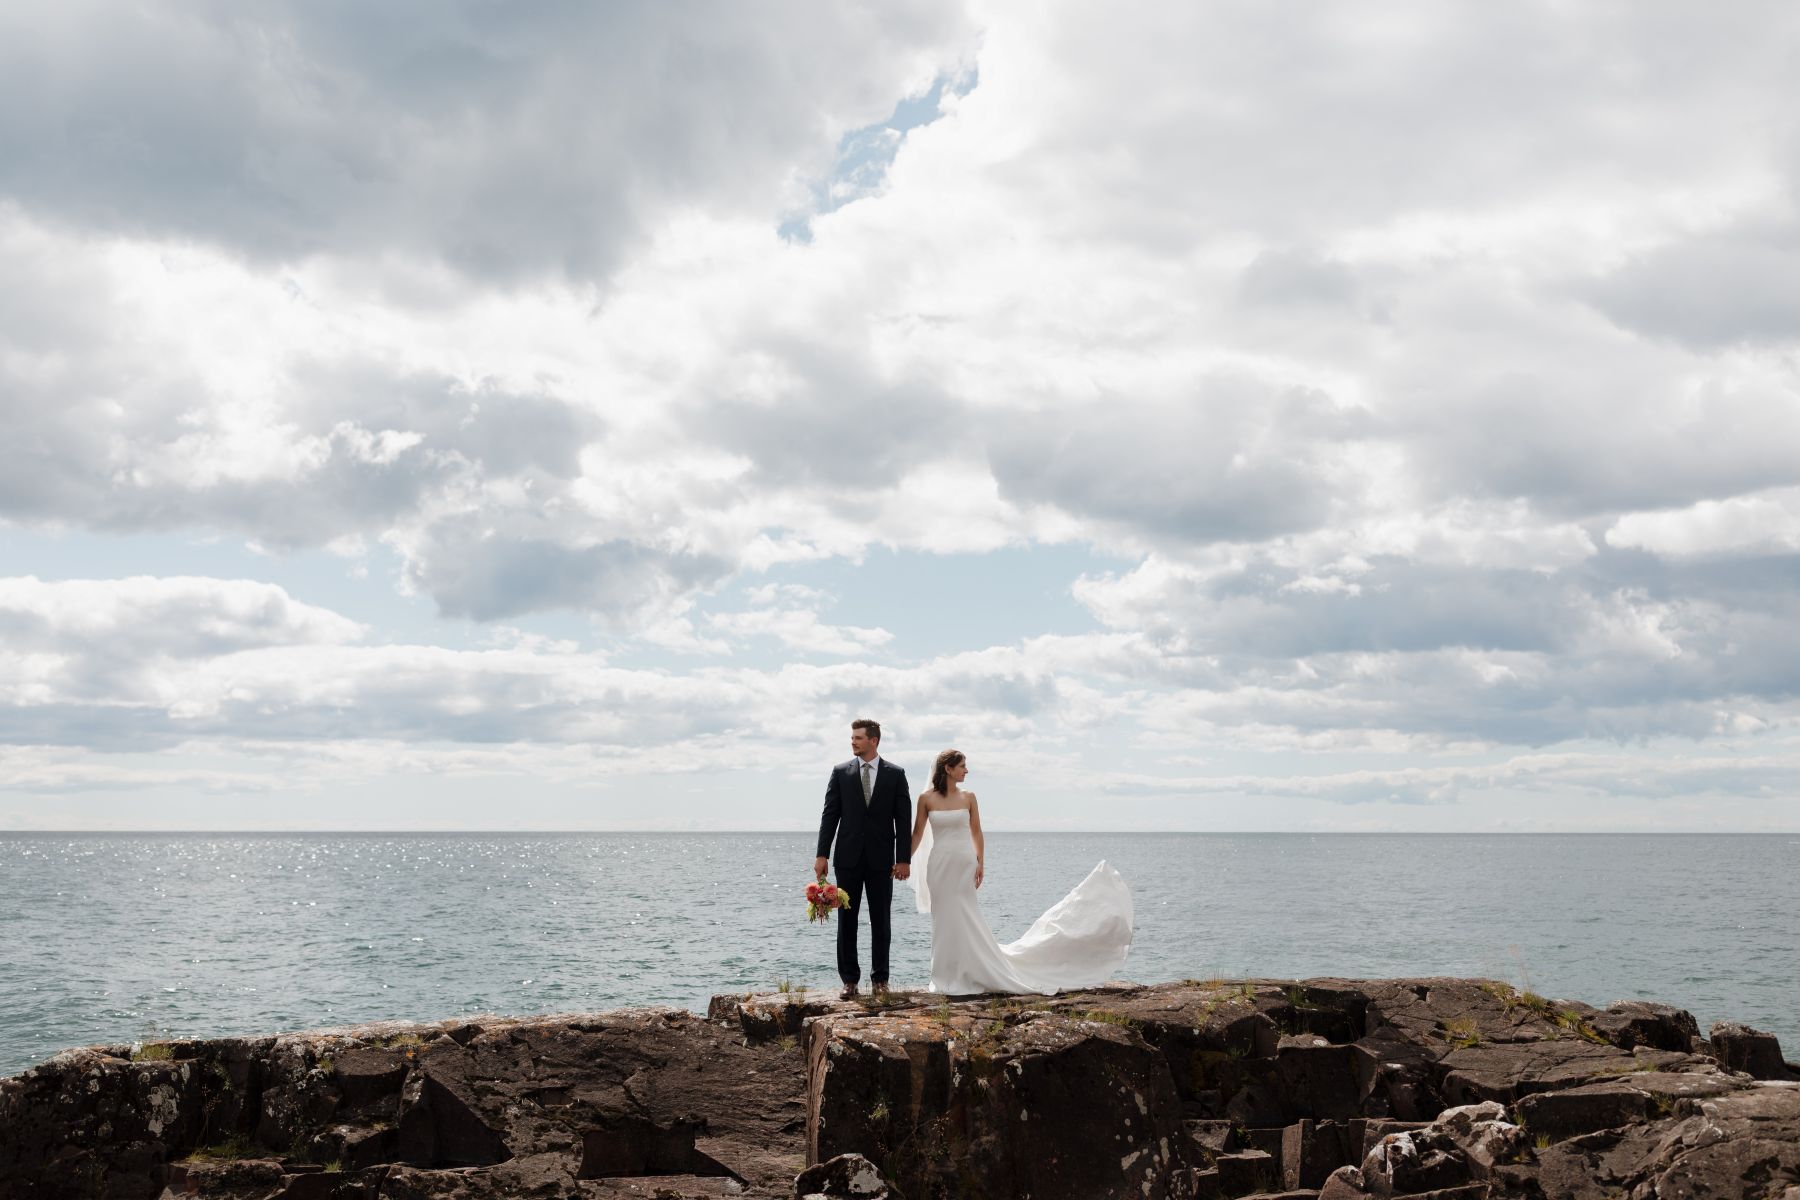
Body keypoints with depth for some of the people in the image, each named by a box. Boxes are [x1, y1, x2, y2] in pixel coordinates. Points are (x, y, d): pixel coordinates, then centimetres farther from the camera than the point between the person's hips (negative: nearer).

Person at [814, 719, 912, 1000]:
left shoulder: (895, 774, 2)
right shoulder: (841, 772, 4)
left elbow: (903, 819, 1)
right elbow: (830, 815, 2)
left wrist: (904, 859, -5)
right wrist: (822, 855, -5)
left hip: (881, 860, -1)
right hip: (848, 858, 1)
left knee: (880, 921, 5)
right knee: (846, 921, 2)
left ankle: (880, 979, 13)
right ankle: (849, 979, 8)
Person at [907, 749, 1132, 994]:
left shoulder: (968, 797, 2)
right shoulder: (926, 798, -1)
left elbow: (976, 832, 5)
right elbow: (917, 833, 4)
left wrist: (980, 863, -3)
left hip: (963, 864, 0)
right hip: (939, 864, 0)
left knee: (964, 919, 0)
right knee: (944, 919, 5)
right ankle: (949, 978, 13)